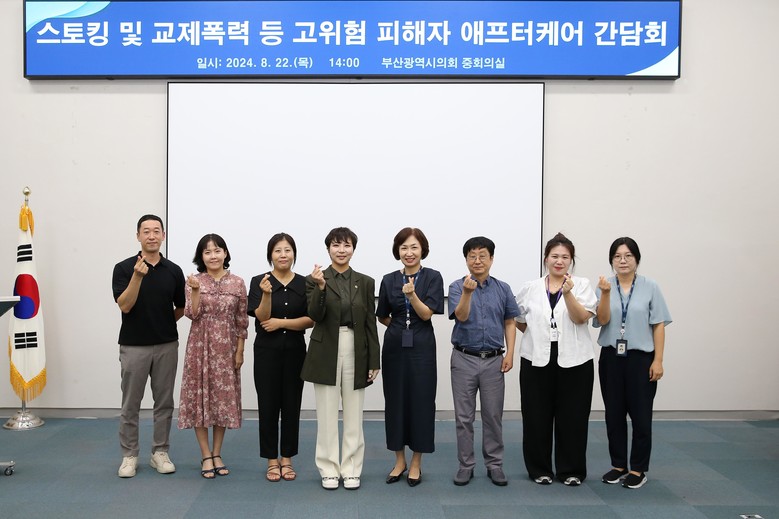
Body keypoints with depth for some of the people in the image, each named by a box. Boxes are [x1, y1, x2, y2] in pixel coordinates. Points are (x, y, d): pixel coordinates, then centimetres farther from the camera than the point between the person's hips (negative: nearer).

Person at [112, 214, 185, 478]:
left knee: (164, 403, 8)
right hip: (133, 346, -2)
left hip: (167, 345, 3)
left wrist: (162, 322, 2)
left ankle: (160, 452, 20)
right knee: (130, 404, 5)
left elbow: (181, 308, 13)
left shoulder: (174, 270, 3)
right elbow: (124, 306, -17)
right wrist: (137, 276, -27)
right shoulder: (124, 268, -5)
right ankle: (129, 455, 18)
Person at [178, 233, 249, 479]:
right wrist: (196, 290, -23)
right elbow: (192, 315, -10)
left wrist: (240, 351, 0)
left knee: (224, 398, 6)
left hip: (226, 348, 1)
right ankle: (206, 456, 13)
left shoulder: (237, 283, 1)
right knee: (200, 396, 2)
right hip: (201, 347, -1)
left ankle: (217, 454, 19)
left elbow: (241, 320, 3)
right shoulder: (194, 281, -1)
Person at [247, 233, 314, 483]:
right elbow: (262, 318, -11)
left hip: (295, 350, 2)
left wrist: (282, 322, -14)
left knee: (291, 405, 7)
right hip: (267, 350, -1)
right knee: (268, 405, 3)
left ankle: (287, 459, 20)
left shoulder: (304, 283, 2)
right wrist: (266, 294, -28)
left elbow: (310, 320, -3)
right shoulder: (259, 281, -2)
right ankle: (271, 461, 17)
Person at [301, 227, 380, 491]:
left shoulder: (365, 282, 6)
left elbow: (371, 323, 5)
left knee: (353, 415, 8)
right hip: (326, 353, -2)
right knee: (327, 415, 5)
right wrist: (320, 287, -28)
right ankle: (329, 470, 17)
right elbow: (315, 316, -13)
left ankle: (351, 469, 20)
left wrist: (374, 361, 2)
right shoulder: (315, 279, 0)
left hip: (356, 352, 2)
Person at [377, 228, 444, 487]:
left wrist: (412, 294, -25)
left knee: (420, 401, 2)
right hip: (395, 346, 3)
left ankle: (416, 463, 17)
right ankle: (399, 460, 21)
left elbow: (427, 314, -11)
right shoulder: (389, 280, 4)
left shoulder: (433, 277, -3)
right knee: (395, 401, 7)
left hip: (421, 347, -2)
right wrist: (401, 326, 6)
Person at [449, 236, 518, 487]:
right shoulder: (457, 287, -4)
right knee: (464, 416, 6)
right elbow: (461, 316, -19)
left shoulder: (502, 289, 3)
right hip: (464, 359, -1)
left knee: (493, 415, 8)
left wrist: (510, 354, -2)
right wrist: (467, 293, -36)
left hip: (493, 360, 2)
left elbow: (509, 323, 7)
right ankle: (465, 465, 17)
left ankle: (494, 464, 20)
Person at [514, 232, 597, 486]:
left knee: (571, 417, 5)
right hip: (537, 361, 1)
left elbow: (581, 318, -13)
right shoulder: (530, 288, 6)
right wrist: (536, 335, 10)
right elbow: (517, 319, 17)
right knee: (537, 417, 5)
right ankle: (539, 469, 19)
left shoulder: (582, 285, 2)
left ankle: (571, 470, 19)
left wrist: (568, 292, -25)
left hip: (573, 361, -1)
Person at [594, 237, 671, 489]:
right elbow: (602, 321, -7)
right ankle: (618, 465, 23)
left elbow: (659, 325, -2)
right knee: (614, 415, 10)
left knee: (640, 415, 3)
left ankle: (638, 469, 16)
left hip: (641, 358, -2)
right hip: (611, 358, 2)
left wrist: (658, 360, -6)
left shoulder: (650, 287, -2)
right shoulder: (604, 286, 2)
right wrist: (606, 294, -21)